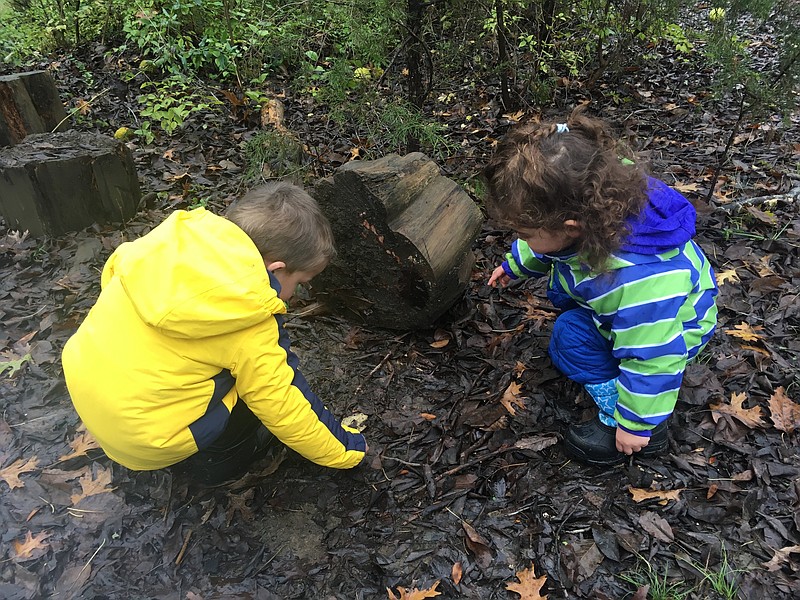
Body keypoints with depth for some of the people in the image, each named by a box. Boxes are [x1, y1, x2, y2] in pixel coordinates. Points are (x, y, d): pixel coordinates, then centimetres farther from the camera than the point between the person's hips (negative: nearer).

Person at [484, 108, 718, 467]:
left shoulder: (639, 279, -47)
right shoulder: (593, 208, -22)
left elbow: (652, 360, -36)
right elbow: (544, 246, 2)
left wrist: (636, 425, -23)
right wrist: (516, 264, 20)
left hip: (672, 325, -8)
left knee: (573, 336, -22)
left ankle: (618, 421, -6)